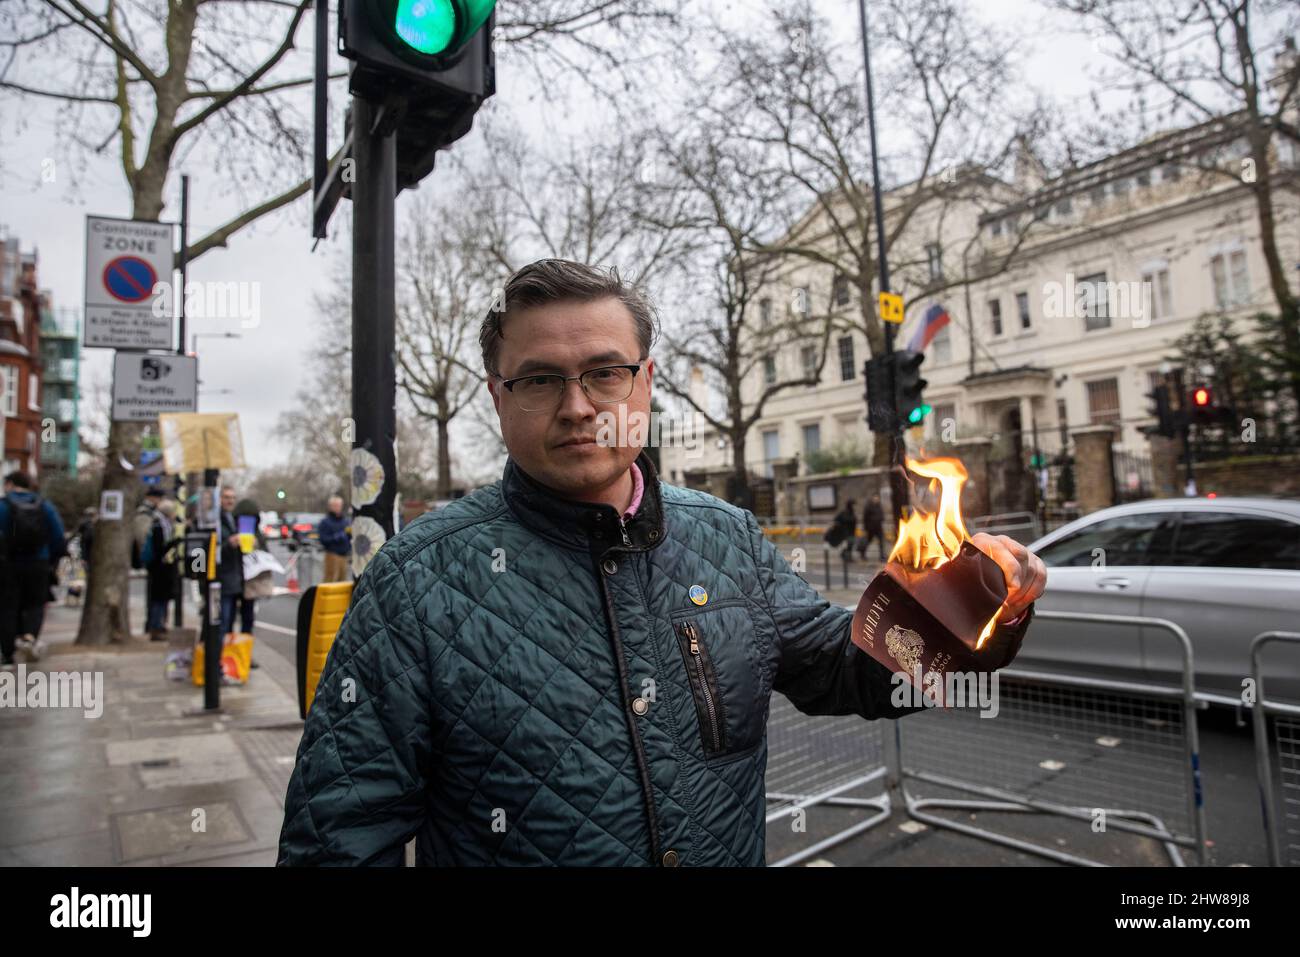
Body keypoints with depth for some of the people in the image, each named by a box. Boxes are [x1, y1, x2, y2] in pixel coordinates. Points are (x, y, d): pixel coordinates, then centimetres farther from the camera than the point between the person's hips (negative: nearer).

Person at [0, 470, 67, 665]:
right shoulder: (46, 507, 5)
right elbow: (59, 539, 3)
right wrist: (51, 560, 14)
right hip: (38, 564, 2)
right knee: (34, 605, 13)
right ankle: (30, 636, -12)